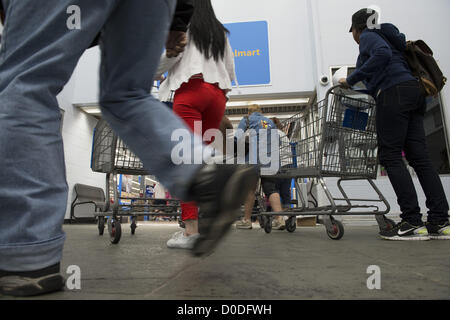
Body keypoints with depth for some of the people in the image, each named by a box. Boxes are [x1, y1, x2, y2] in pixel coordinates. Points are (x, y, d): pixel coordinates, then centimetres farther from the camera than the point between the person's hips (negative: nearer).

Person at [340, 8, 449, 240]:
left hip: (394, 93, -9)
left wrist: (352, 79, -11)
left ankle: (412, 222, -14)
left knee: (390, 155, -11)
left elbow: (382, 54, -15)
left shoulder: (368, 36, 6)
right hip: (413, 91, 9)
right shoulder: (387, 36, 33)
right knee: (418, 156, 1)